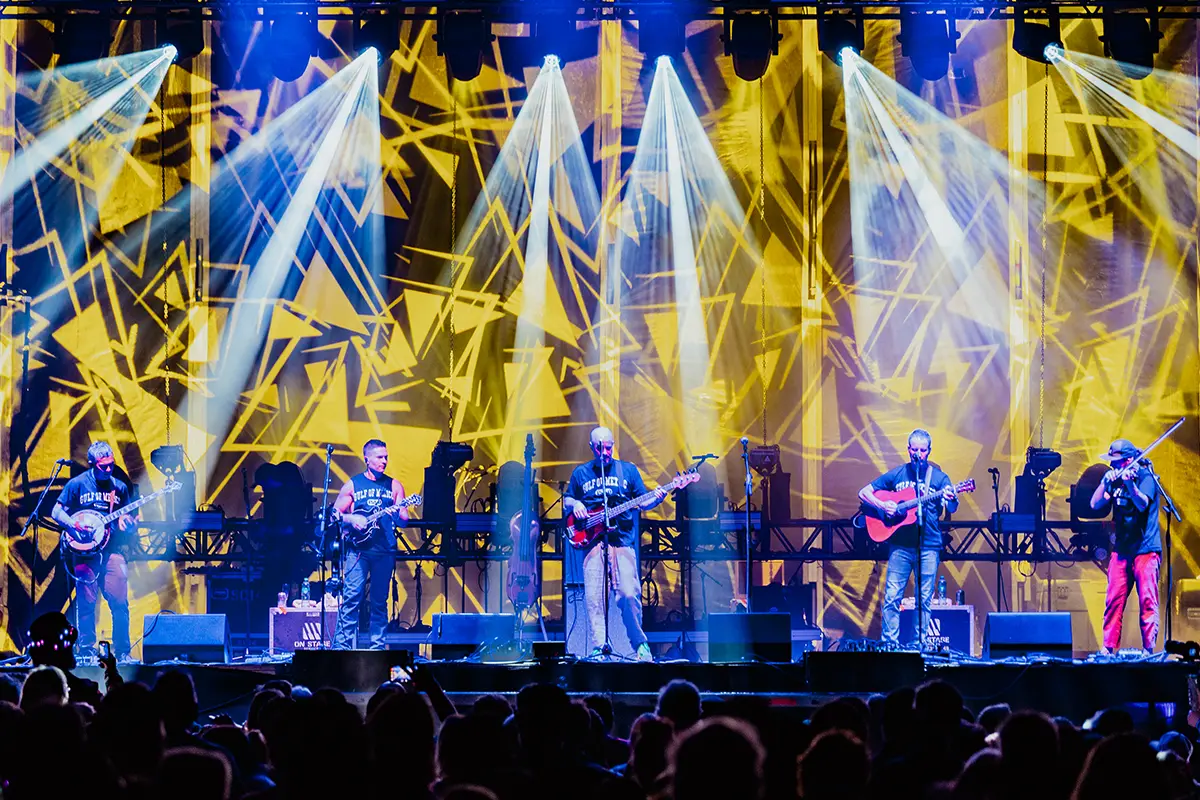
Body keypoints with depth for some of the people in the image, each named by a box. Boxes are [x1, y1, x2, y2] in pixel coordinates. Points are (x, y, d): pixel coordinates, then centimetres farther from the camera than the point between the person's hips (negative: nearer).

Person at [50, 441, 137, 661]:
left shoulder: (119, 487, 10)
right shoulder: (77, 484, 0)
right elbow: (57, 512, 1)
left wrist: (129, 522, -6)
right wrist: (74, 526, -15)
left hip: (111, 549, 2)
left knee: (120, 601, -4)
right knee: (86, 603, -1)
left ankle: (122, 651, 4)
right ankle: (86, 650, 7)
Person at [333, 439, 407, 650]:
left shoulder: (394, 486, 11)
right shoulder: (352, 485, 8)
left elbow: (404, 519, 6)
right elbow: (335, 514, 9)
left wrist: (400, 511, -17)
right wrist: (351, 519, -10)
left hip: (385, 551, 2)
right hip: (358, 548, -2)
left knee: (379, 601, 3)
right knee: (352, 597, -10)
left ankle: (377, 647, 7)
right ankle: (342, 645, -10)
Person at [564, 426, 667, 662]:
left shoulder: (628, 470, 12)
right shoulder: (580, 473, 14)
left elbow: (642, 502, 13)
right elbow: (566, 500, 24)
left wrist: (655, 499, -8)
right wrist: (574, 505, 1)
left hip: (622, 540, -1)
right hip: (592, 541, 1)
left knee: (629, 594, -11)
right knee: (594, 597, -7)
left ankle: (640, 644, 4)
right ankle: (598, 647, -2)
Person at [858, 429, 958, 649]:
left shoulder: (939, 477, 5)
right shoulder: (897, 474, 8)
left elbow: (952, 509, -8)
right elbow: (863, 492, 10)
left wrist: (951, 499, -32)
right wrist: (882, 505, -9)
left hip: (928, 546, -1)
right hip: (901, 545, 1)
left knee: (924, 599, 1)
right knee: (892, 596, -3)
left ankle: (921, 644, 7)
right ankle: (889, 644, 1)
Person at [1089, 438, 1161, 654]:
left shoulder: (1145, 476, -5)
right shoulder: (1115, 478, 11)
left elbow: (1143, 504, -22)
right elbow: (1096, 504, 3)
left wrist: (1130, 484, -38)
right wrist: (1106, 482, -11)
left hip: (1145, 549, -5)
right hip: (1121, 549, 5)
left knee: (1147, 600, -8)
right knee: (1113, 600, -1)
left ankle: (1149, 648, -8)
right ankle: (1108, 647, 1)